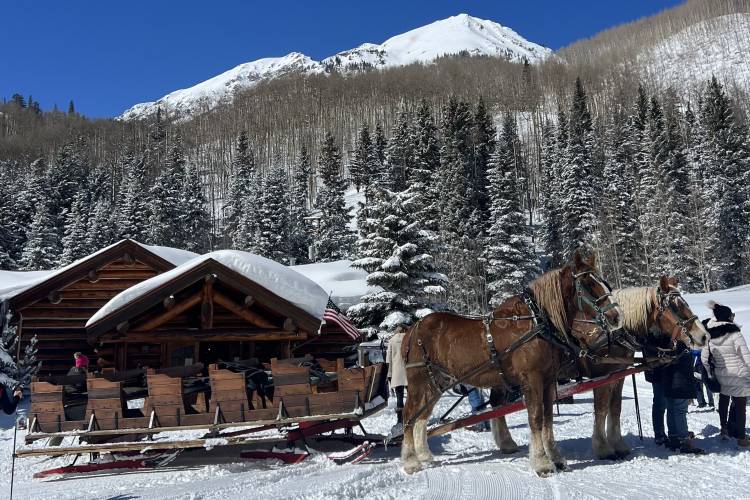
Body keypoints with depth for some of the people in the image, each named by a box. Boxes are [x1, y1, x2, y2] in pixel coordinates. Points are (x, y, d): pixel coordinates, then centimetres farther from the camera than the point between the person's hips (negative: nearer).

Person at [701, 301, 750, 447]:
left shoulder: (710, 335, 0)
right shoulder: (734, 334, -16)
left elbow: (704, 358, 5)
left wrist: (711, 372, 17)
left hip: (721, 376, 5)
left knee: (723, 401, 21)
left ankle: (725, 429, 32)